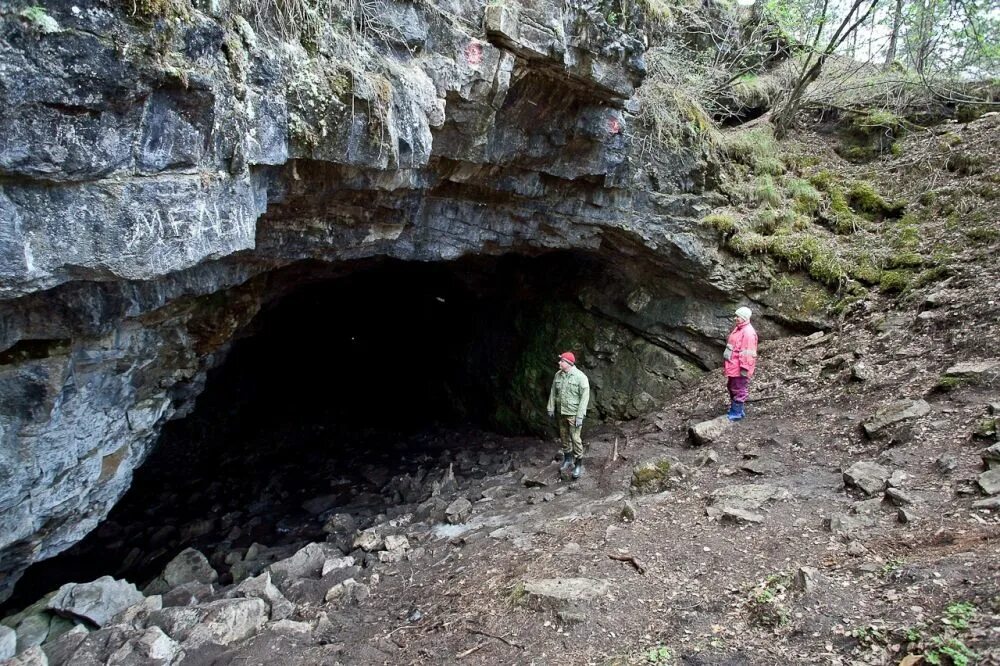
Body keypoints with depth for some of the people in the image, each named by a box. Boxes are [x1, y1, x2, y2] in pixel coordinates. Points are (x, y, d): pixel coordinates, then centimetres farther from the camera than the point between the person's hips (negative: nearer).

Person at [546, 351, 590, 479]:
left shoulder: (581, 377, -16)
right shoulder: (558, 375, 2)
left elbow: (584, 397, -16)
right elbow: (553, 392, 12)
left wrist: (580, 416, -18)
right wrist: (551, 408, 11)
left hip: (573, 414, -6)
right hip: (561, 413, 6)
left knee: (575, 439, -4)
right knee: (564, 437, 16)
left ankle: (579, 465, 10)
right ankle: (568, 461, 33)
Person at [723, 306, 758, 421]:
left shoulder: (748, 332, -21)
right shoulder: (737, 329, 11)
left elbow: (747, 353, -23)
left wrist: (744, 368, -23)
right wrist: (726, 364, 23)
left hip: (739, 368, -10)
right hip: (732, 366, 10)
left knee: (739, 390, 2)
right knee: (732, 388, 20)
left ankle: (737, 413, 12)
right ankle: (735, 410, 32)